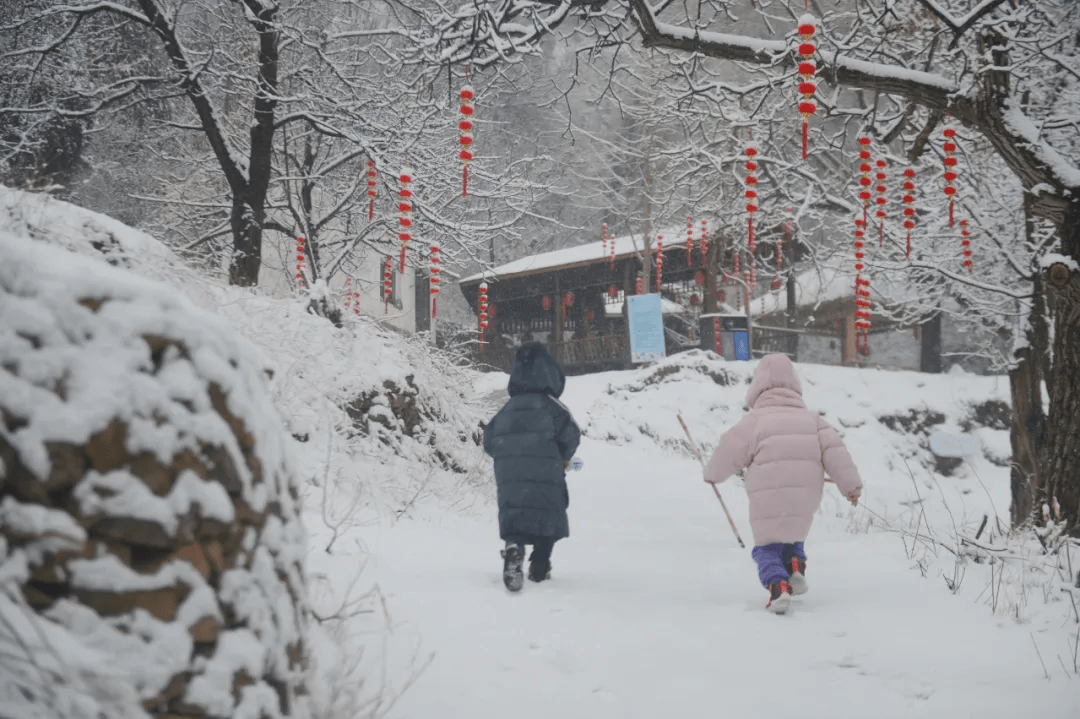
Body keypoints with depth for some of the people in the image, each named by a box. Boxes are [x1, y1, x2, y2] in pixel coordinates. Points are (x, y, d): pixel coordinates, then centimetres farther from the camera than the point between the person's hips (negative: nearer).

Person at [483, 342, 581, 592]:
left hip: (508, 475, 3)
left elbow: (489, 440, 14)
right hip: (545, 474, -3)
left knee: (513, 515, 3)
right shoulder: (550, 404, -3)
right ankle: (540, 567, 12)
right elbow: (570, 434, -10)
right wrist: (564, 457, 10)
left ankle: (513, 546, -29)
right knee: (548, 515, 12)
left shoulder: (507, 409, 12)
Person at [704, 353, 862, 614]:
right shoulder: (811, 418, 11)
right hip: (805, 498, 4)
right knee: (793, 537, 30)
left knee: (767, 547, 6)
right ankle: (796, 566, 1)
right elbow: (834, 450, 4)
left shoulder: (755, 420, -1)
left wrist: (712, 473, 20)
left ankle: (778, 586, -21)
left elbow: (730, 450, 0)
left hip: (769, 497, -4)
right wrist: (851, 484, 9)